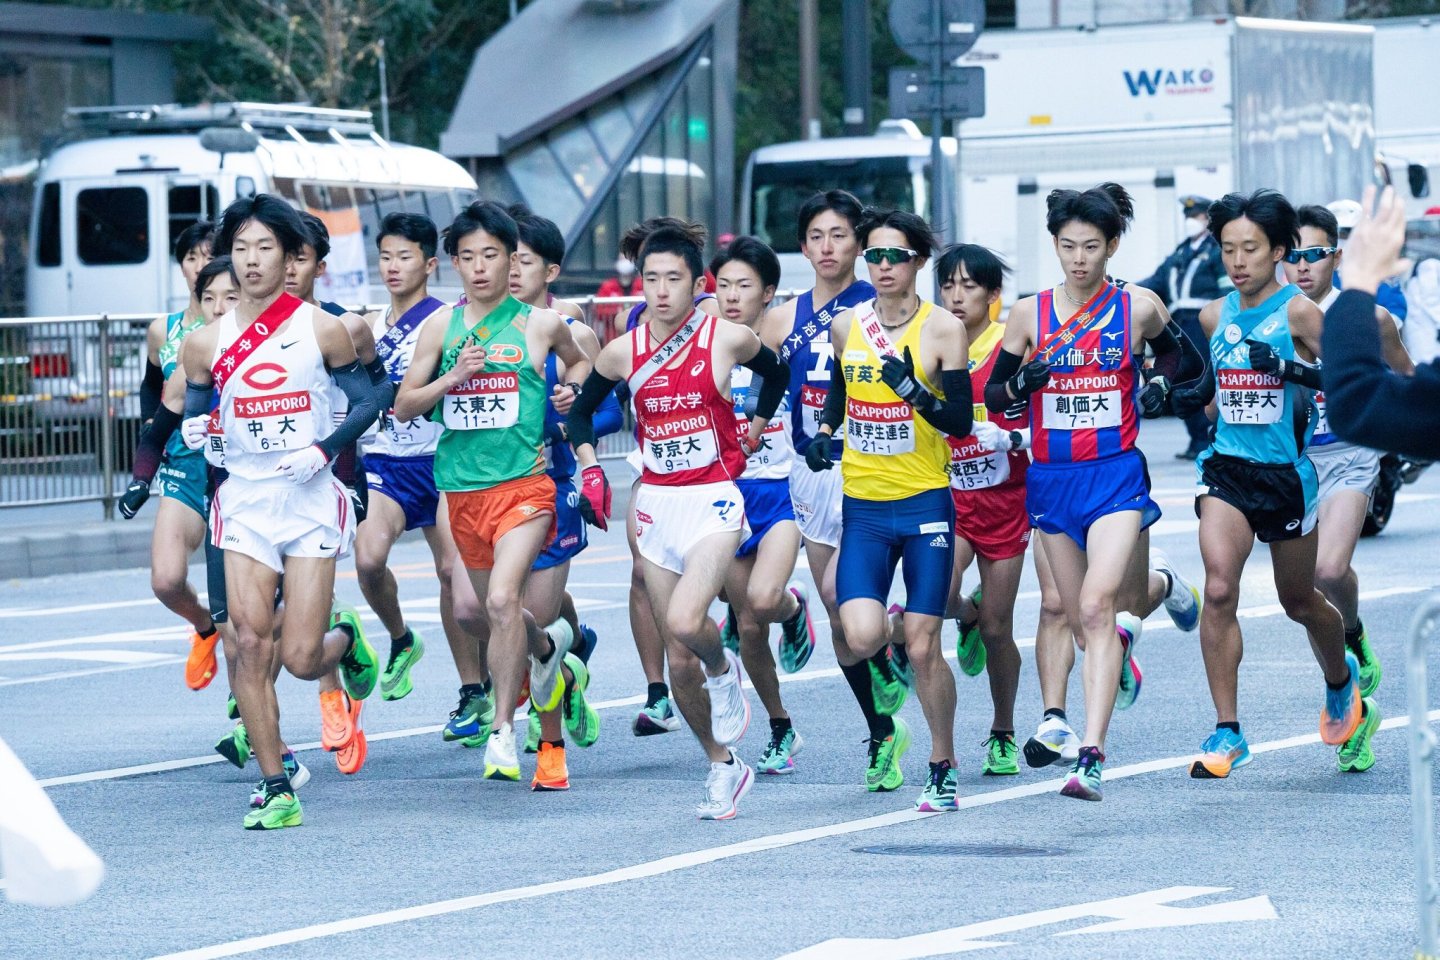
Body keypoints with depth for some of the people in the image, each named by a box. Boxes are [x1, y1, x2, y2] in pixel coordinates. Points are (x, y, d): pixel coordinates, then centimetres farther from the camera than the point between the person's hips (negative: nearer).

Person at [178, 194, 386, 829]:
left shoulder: (321, 330, -2)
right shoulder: (207, 343, 3)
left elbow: (367, 400, 3)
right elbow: (194, 417, 11)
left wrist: (324, 450, -12)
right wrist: (194, 433, -13)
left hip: (311, 502, -2)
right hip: (245, 502, 2)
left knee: (301, 658, -6)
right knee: (250, 643, -11)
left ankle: (347, 646, 32)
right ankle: (276, 789, -4)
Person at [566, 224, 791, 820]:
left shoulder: (728, 340, -5)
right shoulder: (622, 353, 1)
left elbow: (777, 373, 16)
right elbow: (581, 410, 17)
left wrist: (757, 426, 12)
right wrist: (589, 463, 2)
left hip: (713, 501, -3)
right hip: (656, 503, 3)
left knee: (685, 621, -27)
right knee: (678, 662, 5)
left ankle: (723, 669, 7)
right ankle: (723, 767, 22)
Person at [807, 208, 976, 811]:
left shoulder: (943, 330, -5)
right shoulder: (845, 327, 6)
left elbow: (961, 422, -8)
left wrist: (915, 391, -23)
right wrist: (823, 433, 10)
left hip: (925, 506, -2)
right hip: (863, 507, 3)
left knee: (922, 647, -2)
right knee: (861, 636, -15)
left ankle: (942, 769, 16)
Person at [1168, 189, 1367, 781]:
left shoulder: (1297, 312, -9)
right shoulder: (1215, 316, 6)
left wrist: (1293, 370, -23)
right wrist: (1195, 399, 1)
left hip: (1285, 472, -3)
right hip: (1226, 468, 3)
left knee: (1299, 603, 14)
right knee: (1219, 590, -17)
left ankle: (1341, 675, 48)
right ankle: (1227, 732, -12)